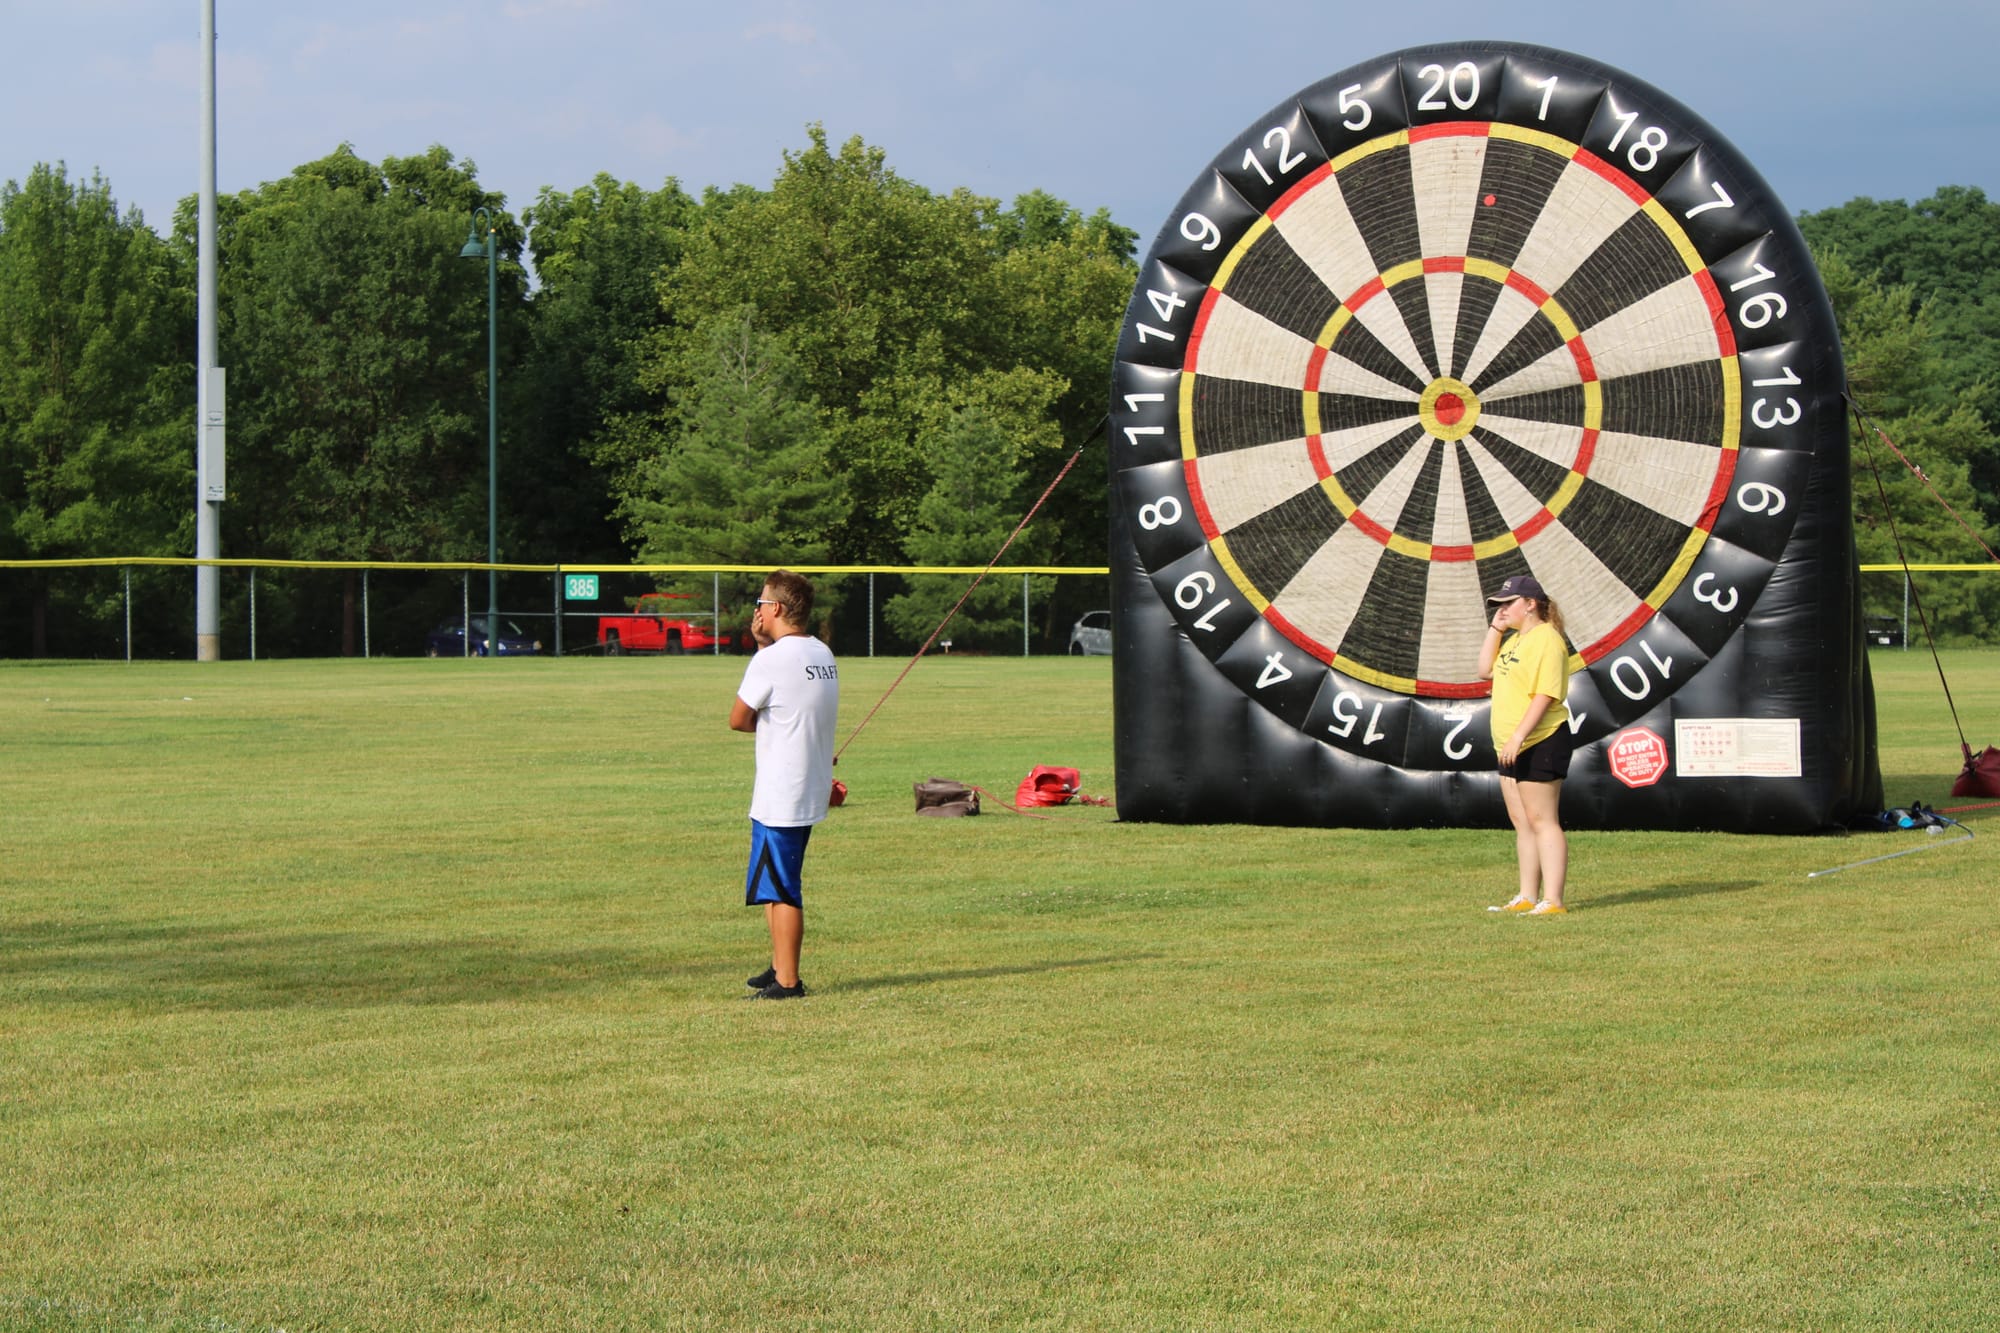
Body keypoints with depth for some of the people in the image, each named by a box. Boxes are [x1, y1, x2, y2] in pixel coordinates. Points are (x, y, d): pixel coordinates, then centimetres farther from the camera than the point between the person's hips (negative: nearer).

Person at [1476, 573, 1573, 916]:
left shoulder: (1546, 639, -14)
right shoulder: (1515, 639, 17)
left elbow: (1546, 695, -21)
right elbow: (1486, 671, 16)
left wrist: (1518, 736, -26)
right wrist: (1495, 628, 10)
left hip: (1540, 743, -10)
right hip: (1512, 747, 10)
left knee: (1542, 821, -10)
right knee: (1523, 824, 11)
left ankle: (1552, 900, -11)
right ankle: (1527, 897, 15)